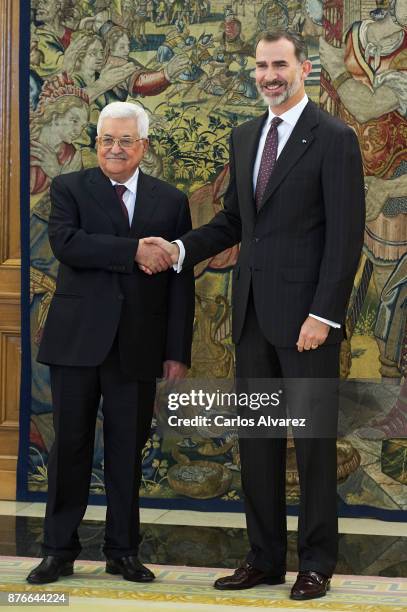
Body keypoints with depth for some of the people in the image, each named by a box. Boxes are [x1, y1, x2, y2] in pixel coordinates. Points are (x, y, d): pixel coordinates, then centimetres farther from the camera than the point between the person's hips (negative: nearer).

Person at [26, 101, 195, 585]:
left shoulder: (171, 201, 8)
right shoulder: (69, 189, 3)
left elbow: (180, 281, 6)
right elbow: (65, 243, -16)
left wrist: (177, 351, 0)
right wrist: (135, 250, -22)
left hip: (137, 346, 1)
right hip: (77, 340, -1)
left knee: (128, 449, 7)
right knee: (70, 446, 4)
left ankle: (123, 551, 18)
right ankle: (60, 550, 14)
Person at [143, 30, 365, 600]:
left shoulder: (334, 139, -8)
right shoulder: (244, 137, 14)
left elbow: (346, 236, -11)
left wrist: (323, 315, -17)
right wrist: (181, 248, 2)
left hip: (306, 316, -7)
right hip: (254, 314, 7)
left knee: (314, 440, 1)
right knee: (257, 438, 10)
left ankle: (317, 564, 11)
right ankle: (265, 558, 19)